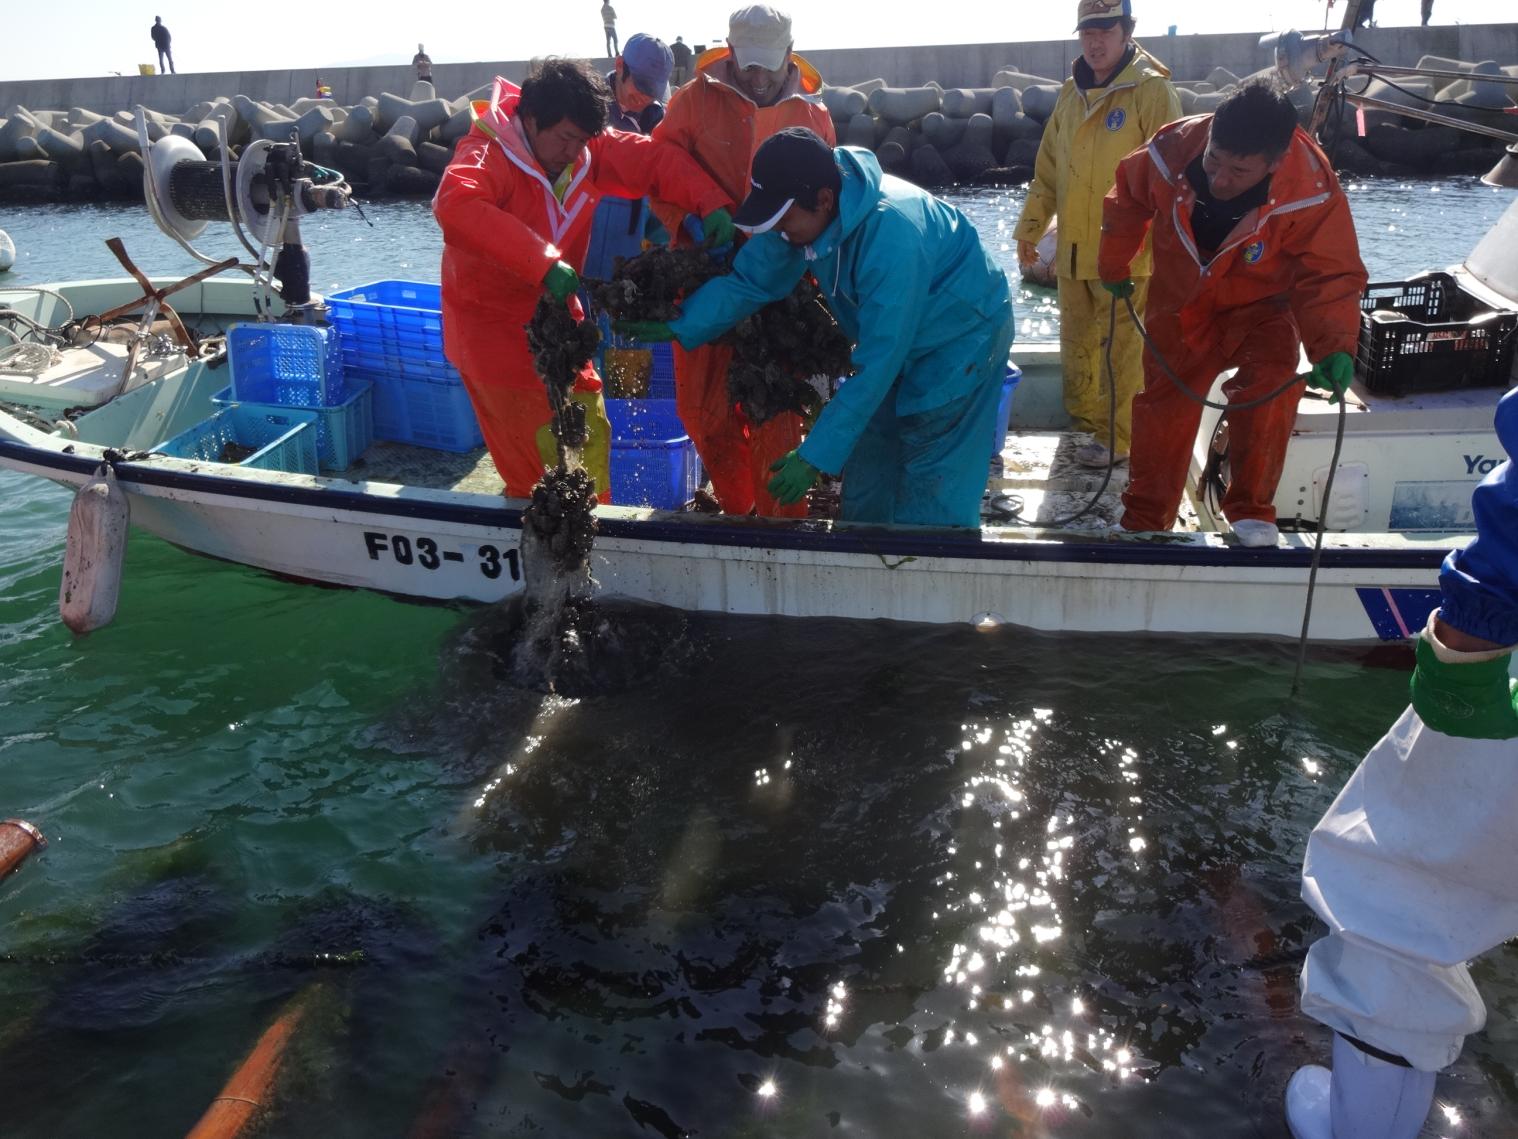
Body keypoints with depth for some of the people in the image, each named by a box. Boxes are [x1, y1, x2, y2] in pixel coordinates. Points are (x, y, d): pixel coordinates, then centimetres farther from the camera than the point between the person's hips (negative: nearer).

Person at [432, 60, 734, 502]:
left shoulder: (592, 150, -3)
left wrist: (710, 202, -17)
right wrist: (542, 263, -46)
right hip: (495, 326, -7)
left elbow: (658, 159, 2)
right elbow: (454, 205, -41)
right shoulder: (489, 152, -21)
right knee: (540, 468, -5)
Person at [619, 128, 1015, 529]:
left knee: (929, 510, -9)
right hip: (895, 337, 7)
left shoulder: (893, 237, -37)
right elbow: (750, 279, -6)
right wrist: (681, 327, -19)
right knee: (864, 497, 10)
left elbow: (877, 365, -35)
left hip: (962, 340, -7)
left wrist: (816, 456, -33)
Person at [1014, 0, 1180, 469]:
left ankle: (1117, 438, 9)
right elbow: (1048, 169, 17)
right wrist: (1029, 228, 16)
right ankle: (1083, 417, 33)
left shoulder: (1152, 90, -8)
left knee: (1120, 348, -1)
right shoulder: (1071, 92, 11)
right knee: (1076, 342, 16)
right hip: (1073, 249, 6)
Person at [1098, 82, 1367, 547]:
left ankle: (1251, 510, -11)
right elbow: (1128, 200, -2)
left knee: (1270, 385, -29)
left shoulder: (1312, 191, -28)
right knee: (1162, 409, 9)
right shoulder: (1173, 149, -24)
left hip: (1259, 306, -2)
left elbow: (1329, 276, -21)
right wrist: (1114, 266, 11)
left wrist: (1334, 347, -38)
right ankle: (1143, 522, 28)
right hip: (1180, 306, 2)